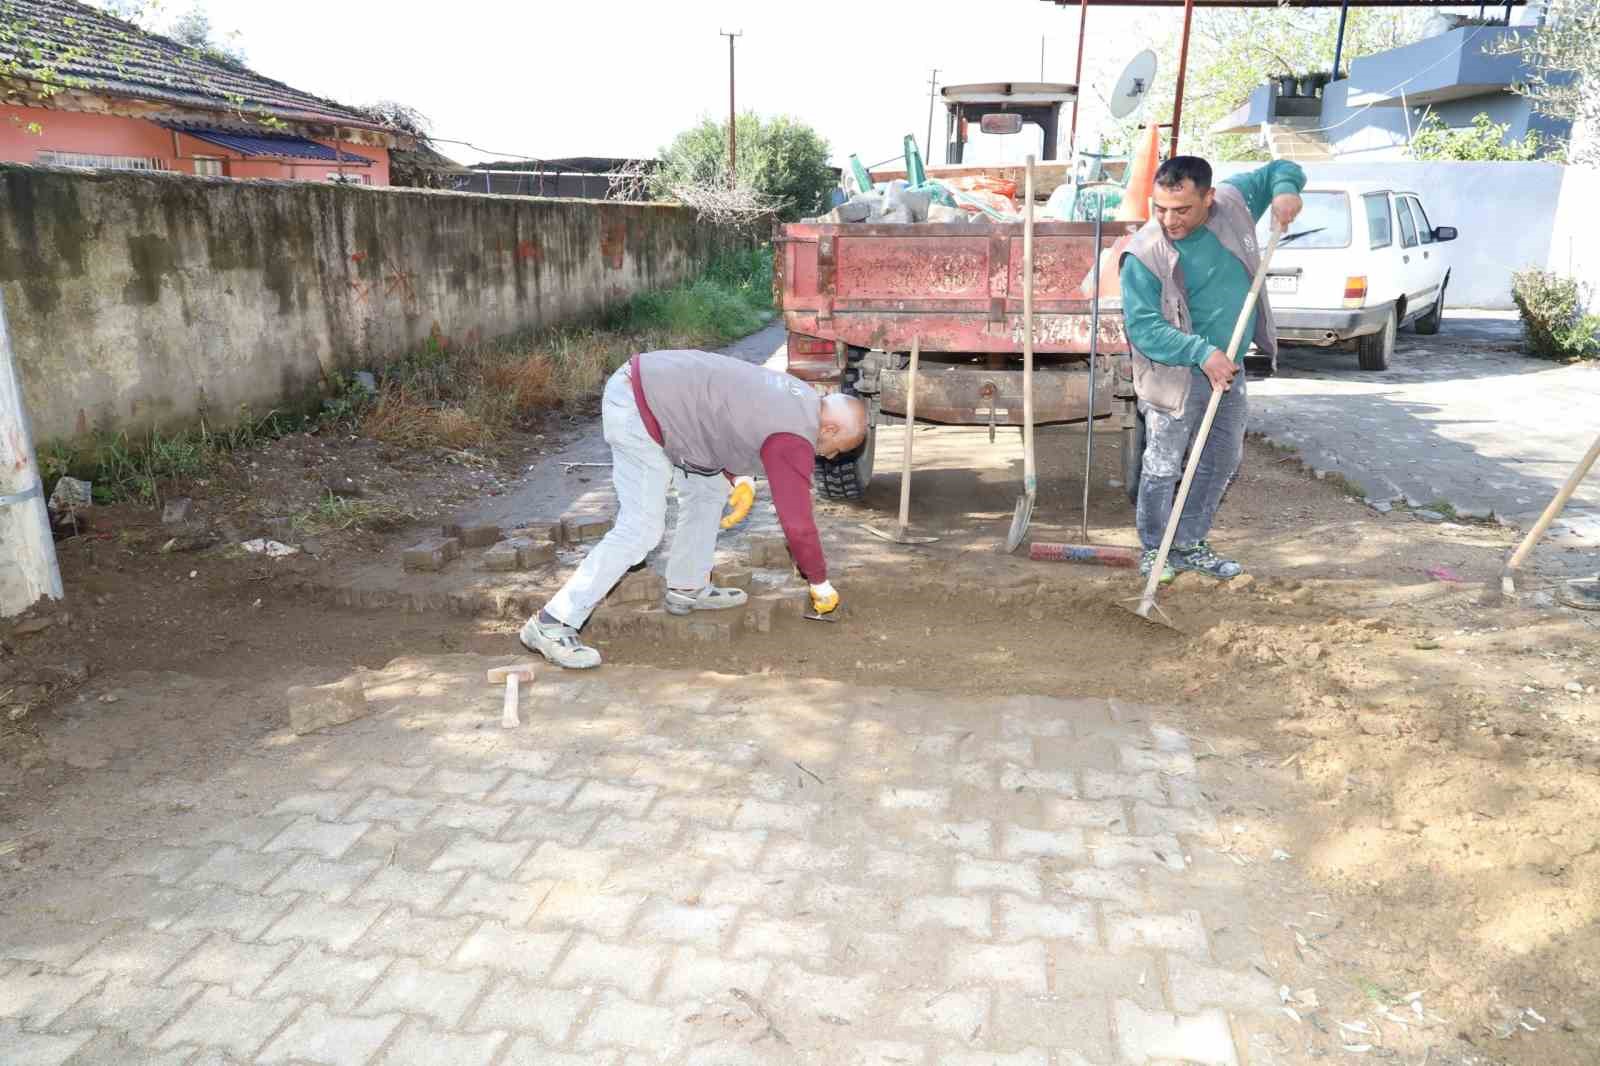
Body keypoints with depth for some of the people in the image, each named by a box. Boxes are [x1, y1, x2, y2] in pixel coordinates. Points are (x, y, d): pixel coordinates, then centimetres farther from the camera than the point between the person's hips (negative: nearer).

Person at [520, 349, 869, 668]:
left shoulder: (802, 397, 12)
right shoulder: (794, 441, -14)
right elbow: (798, 521, -11)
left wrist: (740, 480, 9)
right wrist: (821, 585, 4)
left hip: (650, 383, 10)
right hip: (637, 408, -10)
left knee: (708, 489, 17)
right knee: (641, 530, -11)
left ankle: (686, 589, 26)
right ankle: (552, 624, -9)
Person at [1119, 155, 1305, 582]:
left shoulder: (1233, 202, -5)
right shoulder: (1145, 255, -21)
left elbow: (1279, 170, 12)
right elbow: (1142, 328, -23)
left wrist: (1285, 189, -12)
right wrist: (1202, 353, -30)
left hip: (1229, 369, 6)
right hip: (1178, 375, -6)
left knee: (1223, 461, 15)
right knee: (1164, 467, -1)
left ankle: (1190, 545, 30)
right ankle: (1153, 549, 19)